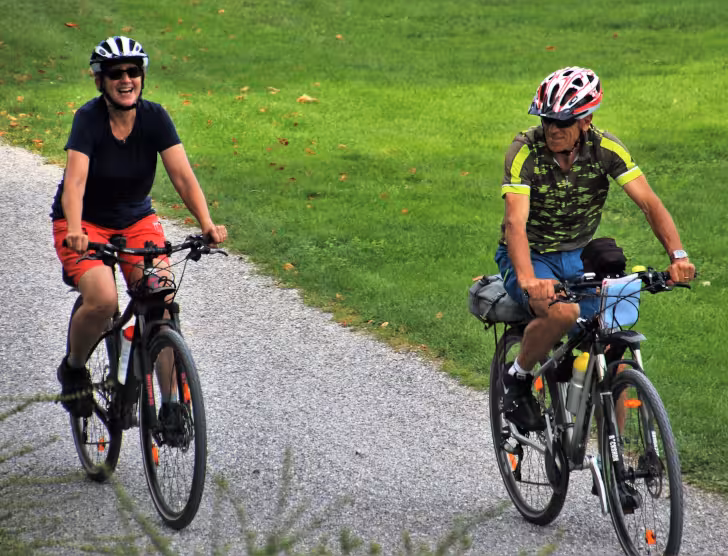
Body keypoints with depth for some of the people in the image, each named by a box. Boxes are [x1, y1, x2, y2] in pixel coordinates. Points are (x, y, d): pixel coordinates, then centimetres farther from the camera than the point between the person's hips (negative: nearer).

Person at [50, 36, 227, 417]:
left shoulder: (154, 117, -12)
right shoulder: (89, 118, -20)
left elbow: (183, 175, -18)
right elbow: (75, 181, -32)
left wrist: (207, 224, -34)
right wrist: (75, 231, -50)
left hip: (136, 220, 3)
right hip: (85, 222, -3)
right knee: (103, 301, -27)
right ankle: (73, 368, 3)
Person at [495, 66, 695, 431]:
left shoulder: (605, 148, -14)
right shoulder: (525, 151, -24)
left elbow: (649, 202, -19)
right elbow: (515, 222, -35)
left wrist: (678, 256, -36)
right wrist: (528, 281, -52)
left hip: (579, 257, 4)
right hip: (529, 256, -3)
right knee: (562, 312, -35)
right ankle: (518, 378, -7)